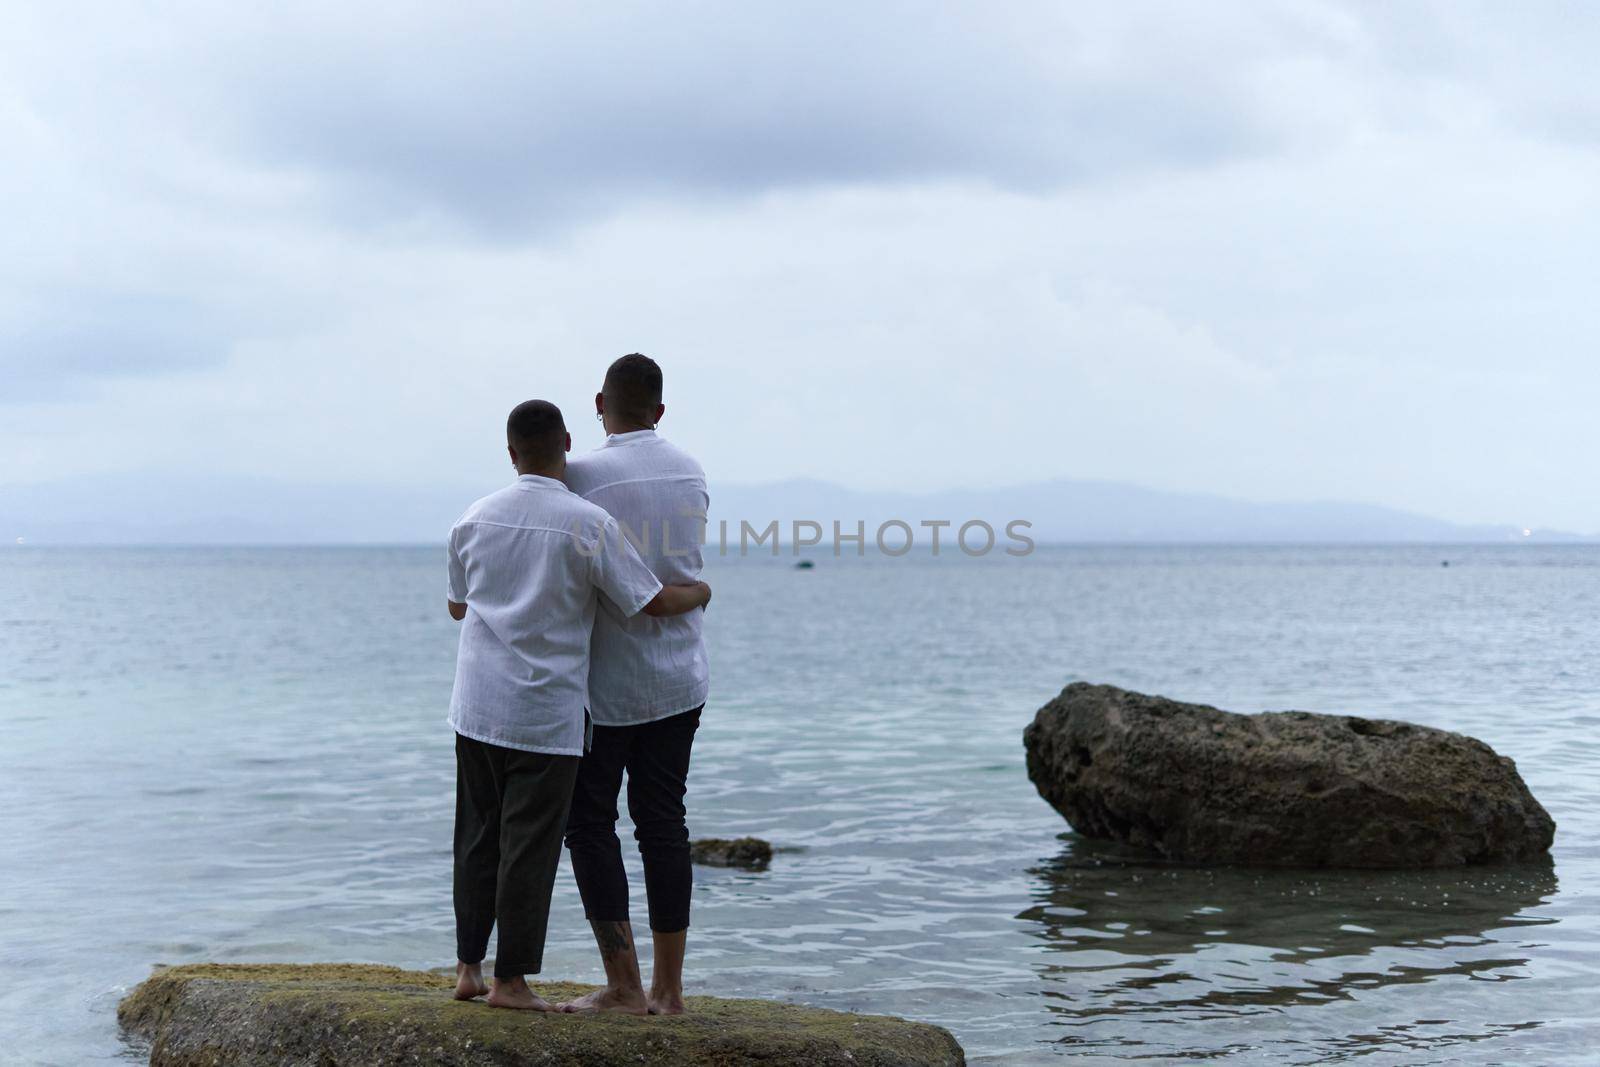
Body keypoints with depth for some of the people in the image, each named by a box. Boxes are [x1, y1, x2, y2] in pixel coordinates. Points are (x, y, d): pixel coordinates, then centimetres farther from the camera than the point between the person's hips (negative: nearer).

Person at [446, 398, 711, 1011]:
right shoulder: (587, 524, -11)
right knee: (529, 846, 1)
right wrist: (699, 591, 12)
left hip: (477, 708, 5)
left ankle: (468, 967, 19)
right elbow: (654, 602, -10)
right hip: (546, 714, -5)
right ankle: (511, 979, 5)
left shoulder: (476, 519, 4)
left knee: (478, 838, 14)